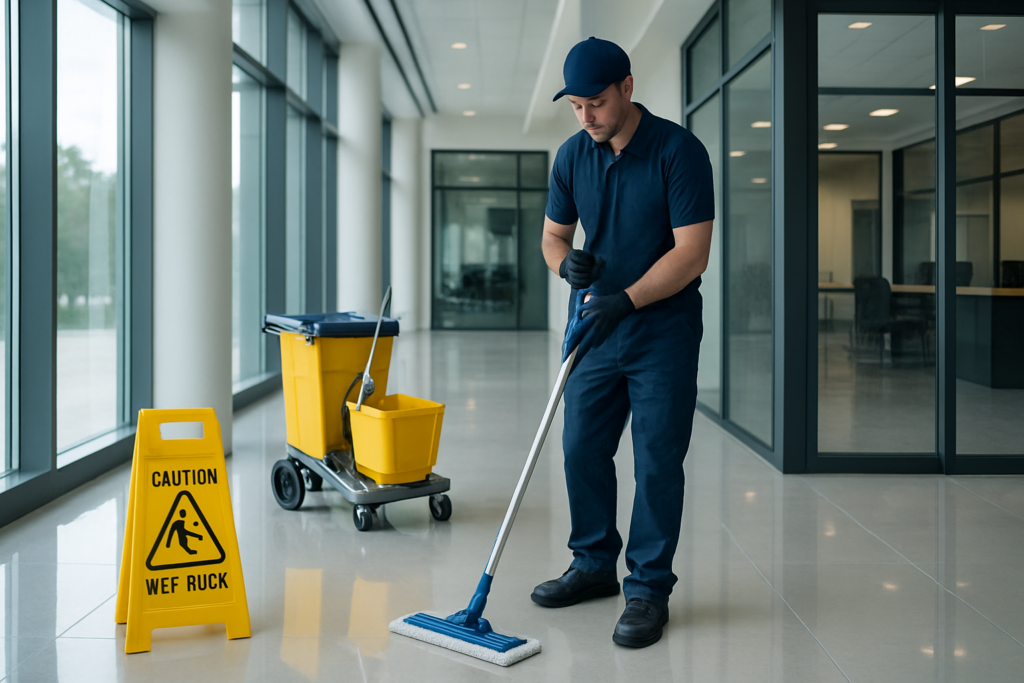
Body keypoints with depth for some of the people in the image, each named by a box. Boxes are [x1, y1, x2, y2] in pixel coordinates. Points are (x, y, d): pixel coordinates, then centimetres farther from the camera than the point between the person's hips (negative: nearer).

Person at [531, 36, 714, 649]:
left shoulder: (679, 151, -14)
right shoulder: (572, 156, 3)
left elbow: (692, 253, -18)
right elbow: (554, 234, 11)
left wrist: (626, 300, -25)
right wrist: (566, 262, -12)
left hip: (663, 330, -5)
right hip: (593, 326, 6)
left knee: (657, 461, -1)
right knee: (582, 450, 10)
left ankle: (649, 589, 11)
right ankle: (594, 565, 27)